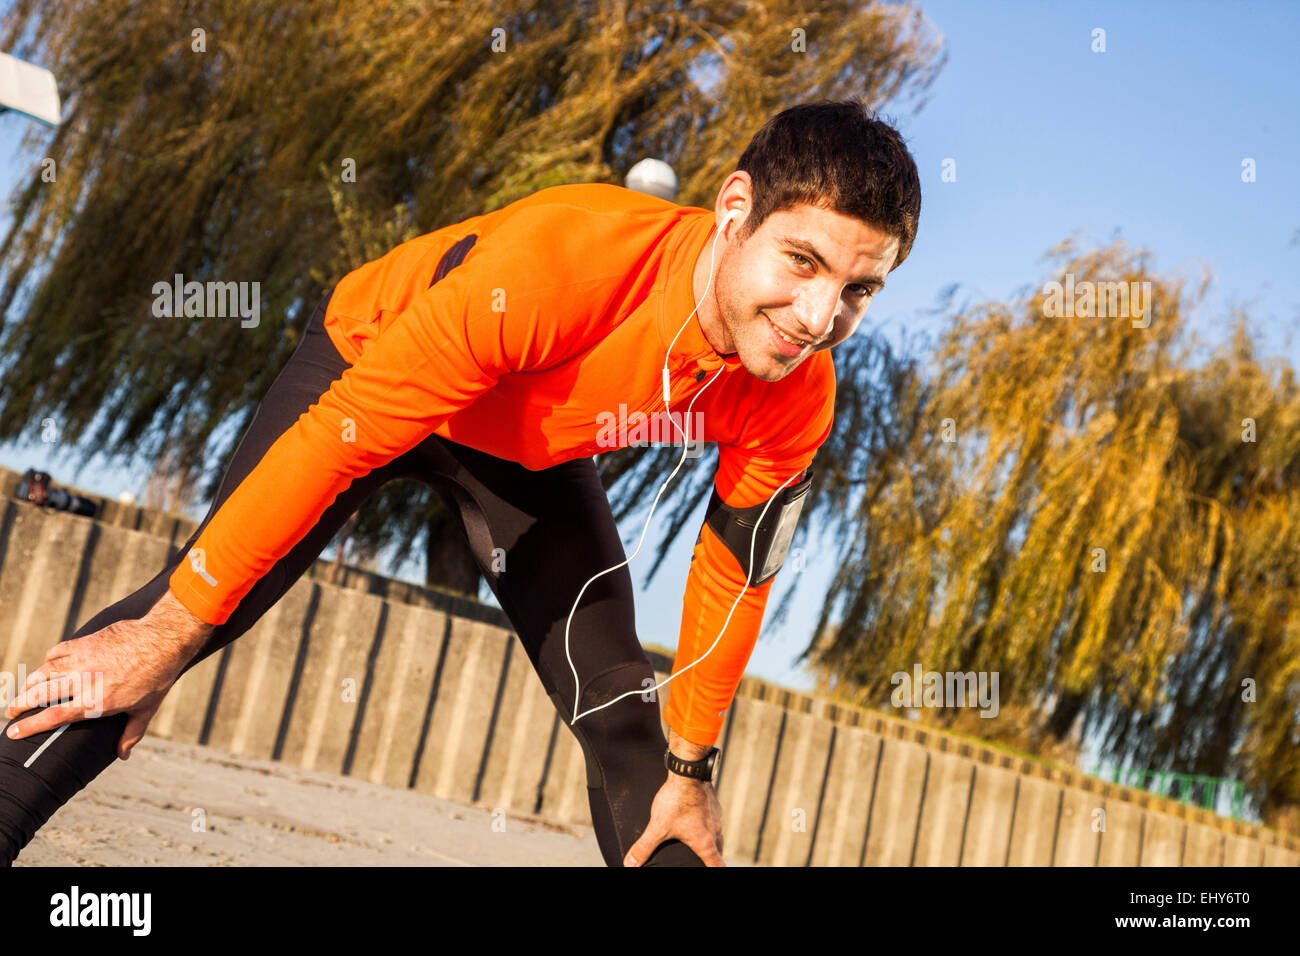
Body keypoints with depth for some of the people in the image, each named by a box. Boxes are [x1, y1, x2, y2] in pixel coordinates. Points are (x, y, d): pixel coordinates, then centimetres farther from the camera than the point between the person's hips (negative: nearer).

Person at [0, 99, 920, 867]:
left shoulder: (795, 401, -27)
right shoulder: (560, 257, -43)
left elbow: (733, 577, -9)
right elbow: (340, 437, -36)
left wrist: (690, 771, 0)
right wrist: (168, 632, -29)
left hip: (534, 444, 4)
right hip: (373, 361, -4)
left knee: (619, 709, -2)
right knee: (185, 610, -17)